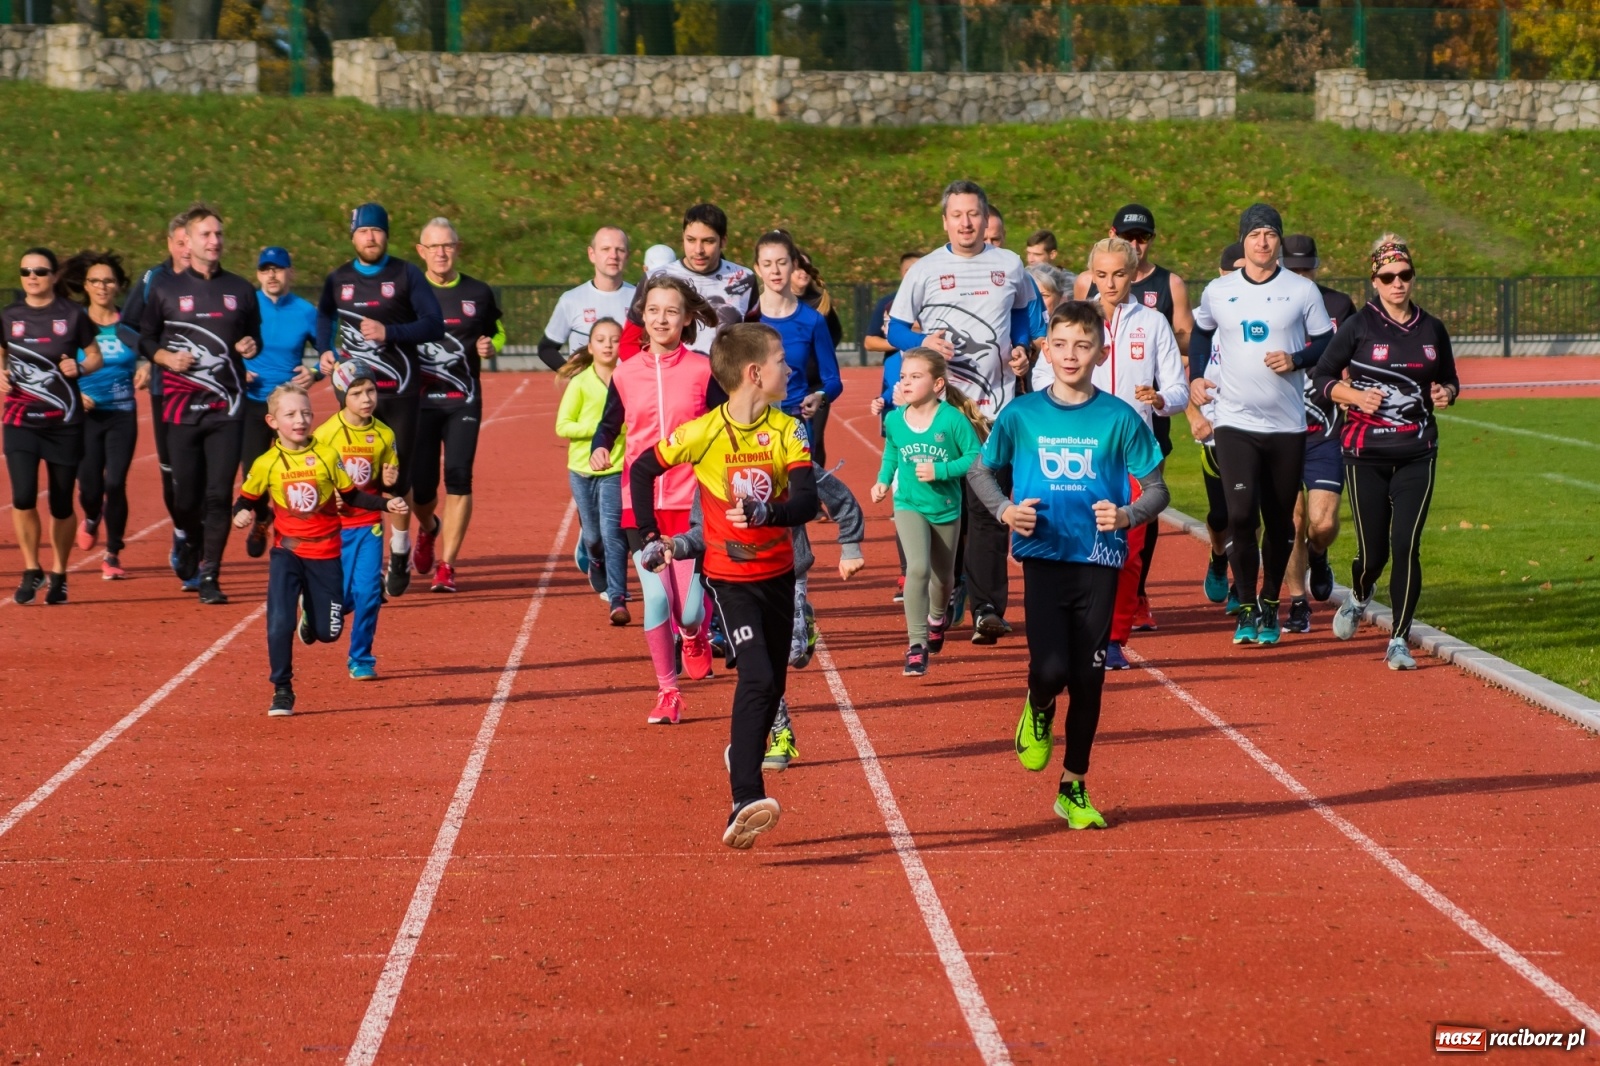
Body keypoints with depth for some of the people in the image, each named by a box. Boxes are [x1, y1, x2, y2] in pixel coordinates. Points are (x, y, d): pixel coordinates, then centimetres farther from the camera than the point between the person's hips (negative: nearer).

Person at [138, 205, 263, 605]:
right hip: (182, 407, -1)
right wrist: (165, 357, -10)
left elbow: (254, 335, 20)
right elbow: (145, 337, 9)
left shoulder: (240, 290, 10)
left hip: (228, 407, 1)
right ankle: (190, 540, 34)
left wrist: (252, 347, -3)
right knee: (186, 493, 2)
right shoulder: (165, 289, 4)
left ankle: (210, 575, 1)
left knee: (219, 494, -5)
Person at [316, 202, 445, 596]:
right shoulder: (338, 280, 8)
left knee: (397, 478, 1)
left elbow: (435, 326, -8)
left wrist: (389, 332, -20)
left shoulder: (407, 276, -1)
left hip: (400, 393, -2)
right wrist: (326, 350, 7)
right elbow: (324, 316, 26)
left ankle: (399, 556, 18)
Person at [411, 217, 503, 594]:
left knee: (458, 478, -11)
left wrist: (490, 348, -3)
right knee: (419, 484, -1)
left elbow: (498, 332, 19)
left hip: (463, 401, 0)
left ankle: (446, 566, -4)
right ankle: (428, 529, 36)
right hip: (419, 400, 0)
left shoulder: (479, 294, 6)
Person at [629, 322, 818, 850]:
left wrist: (768, 513, -37)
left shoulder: (787, 431, -7)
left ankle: (742, 753, 45)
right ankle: (746, 801, -26)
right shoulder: (703, 433, -14)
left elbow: (807, 502, -18)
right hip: (730, 576, -4)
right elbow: (642, 470, 0)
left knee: (773, 683, 15)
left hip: (778, 572, 4)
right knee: (756, 677, -20)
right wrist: (650, 536, -2)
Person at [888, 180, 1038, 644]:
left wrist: (1022, 345, 8)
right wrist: (923, 342, -14)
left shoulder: (1009, 266, 8)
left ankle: (987, 607, -8)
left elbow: (1023, 310, 26)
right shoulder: (925, 270, 2)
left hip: (996, 404, 0)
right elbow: (895, 329, 6)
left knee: (987, 506, -7)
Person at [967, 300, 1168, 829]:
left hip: (1098, 562, 1)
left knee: (1088, 681, 6)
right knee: (1051, 669, -18)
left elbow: (1156, 487, 4)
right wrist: (1005, 509, -6)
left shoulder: (1119, 419, -2)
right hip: (1043, 558, -1)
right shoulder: (1021, 415, 0)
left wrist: (1128, 515, -16)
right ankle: (1038, 710, 20)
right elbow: (980, 471, 12)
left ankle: (1074, 790, 22)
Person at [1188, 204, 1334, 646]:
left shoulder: (1302, 291, 0)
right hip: (1235, 422, 0)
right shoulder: (1218, 292, 4)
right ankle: (1246, 608, -5)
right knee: (1241, 513, -15)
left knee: (1280, 521, 8)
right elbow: (1200, 332, 23)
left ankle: (1270, 605, 24)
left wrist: (1296, 360, -13)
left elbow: (1326, 343, 5)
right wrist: (1196, 375, 10)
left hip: (1288, 424, 0)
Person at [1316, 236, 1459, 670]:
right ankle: (1358, 598, 36)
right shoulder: (1358, 326, -3)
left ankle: (1399, 640, 2)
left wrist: (1445, 393, -4)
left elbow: (1450, 379, 19)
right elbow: (1323, 377, 1)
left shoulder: (1432, 329, 7)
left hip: (1417, 455, 2)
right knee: (1373, 550, 0)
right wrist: (1355, 396, -16)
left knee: (1407, 546, -8)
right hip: (1366, 454, -2)